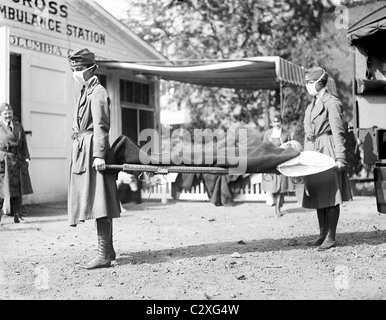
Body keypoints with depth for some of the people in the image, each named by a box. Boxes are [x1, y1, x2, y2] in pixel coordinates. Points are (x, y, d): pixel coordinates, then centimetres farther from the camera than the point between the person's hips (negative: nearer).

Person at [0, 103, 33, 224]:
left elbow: (24, 144, 11)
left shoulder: (19, 126, 12)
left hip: (17, 161, 4)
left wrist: (26, 157, 2)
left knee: (18, 189, 7)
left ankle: (17, 215, 13)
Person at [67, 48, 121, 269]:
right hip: (83, 150, 10)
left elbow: (101, 126, -16)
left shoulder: (98, 93, -8)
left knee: (98, 203, -10)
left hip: (92, 151, -10)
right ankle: (108, 249, 23)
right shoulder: (86, 92, 20)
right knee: (99, 204, 14)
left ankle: (104, 256, -9)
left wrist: (99, 155, -22)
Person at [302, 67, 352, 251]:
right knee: (317, 196, 10)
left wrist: (340, 158, -18)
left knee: (331, 196, -4)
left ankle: (331, 237, 0)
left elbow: (338, 133, -12)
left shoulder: (332, 103, -7)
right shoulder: (311, 105, 18)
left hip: (327, 151, -8)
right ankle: (323, 234, 19)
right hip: (312, 153, 8)